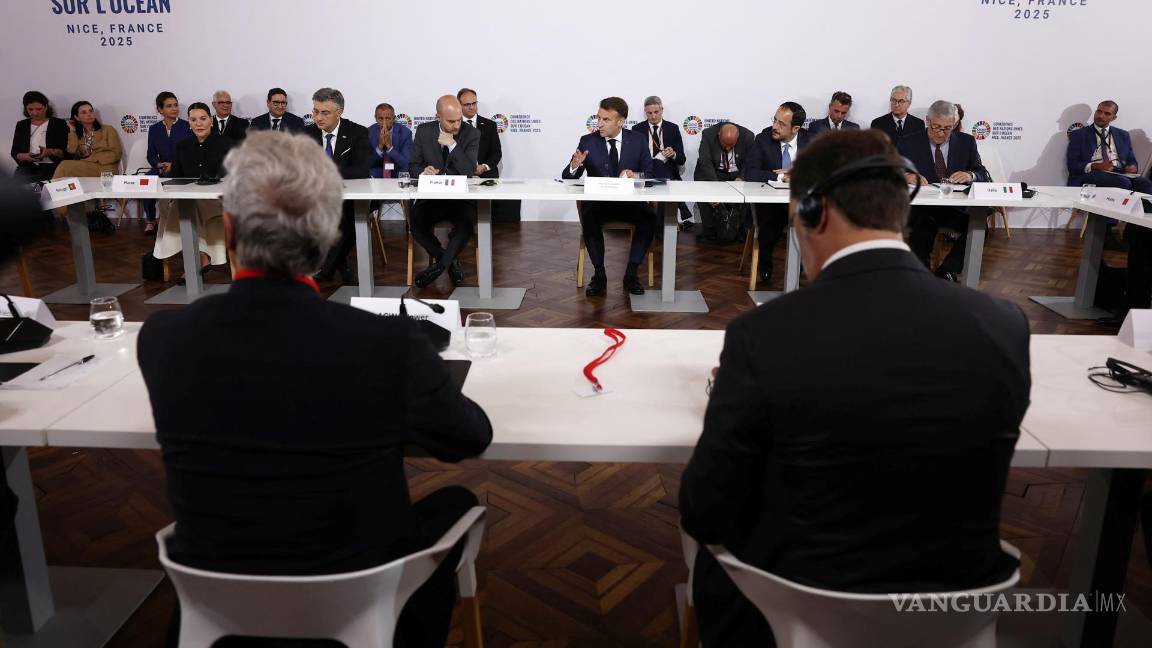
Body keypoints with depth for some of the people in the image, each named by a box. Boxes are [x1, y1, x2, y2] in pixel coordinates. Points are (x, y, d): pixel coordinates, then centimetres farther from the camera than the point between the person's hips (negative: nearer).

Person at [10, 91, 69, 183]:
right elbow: (14, 152, 15)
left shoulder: (59, 124, 10)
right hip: (27, 167, 3)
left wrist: (50, 152, -17)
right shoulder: (21, 125, 21)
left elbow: (66, 152, 1)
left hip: (51, 166, -3)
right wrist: (24, 156, -7)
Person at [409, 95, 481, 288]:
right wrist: (423, 171, -17)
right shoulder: (424, 131, 3)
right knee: (416, 224, -26)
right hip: (431, 195, 2)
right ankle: (451, 261, -2)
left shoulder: (471, 134, -4)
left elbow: (469, 171, -15)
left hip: (460, 196, -2)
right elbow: (413, 165, 7)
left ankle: (440, 264, -7)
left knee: (466, 224, -32)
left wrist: (452, 145, -23)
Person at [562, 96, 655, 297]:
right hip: (598, 202, -1)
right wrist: (574, 166, -22)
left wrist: (635, 176, -19)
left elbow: (651, 174, 4)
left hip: (631, 201, 1)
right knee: (589, 218, -34)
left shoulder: (638, 140, 5)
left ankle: (631, 273, -15)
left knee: (649, 218, -29)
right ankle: (599, 275, -19)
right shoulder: (587, 141, 2)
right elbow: (567, 178, 2)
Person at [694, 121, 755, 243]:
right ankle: (708, 231, -18)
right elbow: (705, 163, -24)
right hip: (711, 173, -1)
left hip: (737, 174, 1)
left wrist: (740, 178, -28)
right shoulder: (708, 135, -18)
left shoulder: (748, 136, -14)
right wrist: (716, 183, -36)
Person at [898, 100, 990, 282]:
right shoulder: (909, 143, 6)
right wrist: (906, 176, -24)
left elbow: (984, 175, 10)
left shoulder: (967, 142, 11)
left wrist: (970, 175, -14)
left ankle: (947, 270, -9)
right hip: (921, 208, -2)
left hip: (956, 208, 3)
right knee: (921, 228, -36)